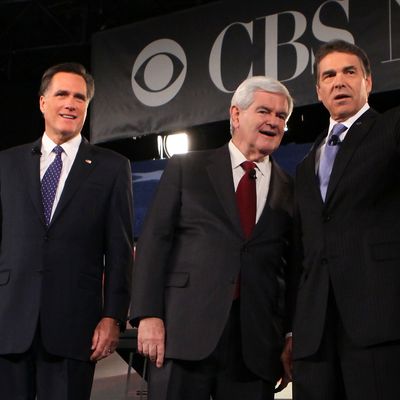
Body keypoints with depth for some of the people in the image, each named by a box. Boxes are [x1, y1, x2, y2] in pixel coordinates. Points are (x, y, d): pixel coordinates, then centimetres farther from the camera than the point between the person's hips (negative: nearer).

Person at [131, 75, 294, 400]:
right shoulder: (185, 169, 9)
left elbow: (292, 272, 14)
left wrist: (292, 338, 5)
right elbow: (154, 241, 3)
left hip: (256, 345, 2)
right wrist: (148, 315, -7)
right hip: (184, 333, -2)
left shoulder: (290, 191, 14)